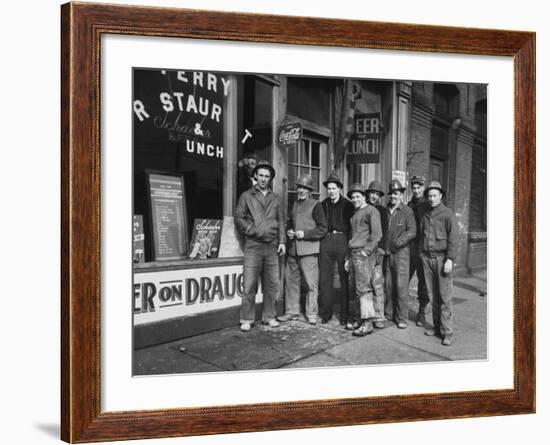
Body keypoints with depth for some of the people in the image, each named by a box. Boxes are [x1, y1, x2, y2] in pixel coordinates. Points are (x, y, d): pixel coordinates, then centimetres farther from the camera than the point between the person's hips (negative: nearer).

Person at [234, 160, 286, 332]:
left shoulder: (275, 198, 16)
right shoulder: (247, 196, 7)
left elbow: (281, 221, 15)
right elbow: (238, 218, 2)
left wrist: (282, 241, 6)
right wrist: (253, 230, -9)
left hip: (272, 246, 3)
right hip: (253, 245, -3)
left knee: (272, 284, 5)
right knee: (250, 284, -5)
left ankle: (269, 316, 17)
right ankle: (246, 319, 1)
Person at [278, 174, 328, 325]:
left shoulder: (315, 205, -3)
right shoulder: (294, 204, 18)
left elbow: (322, 229, -7)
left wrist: (305, 234, -14)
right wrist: (289, 231, 8)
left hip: (308, 250, -7)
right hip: (293, 249, 7)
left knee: (311, 283, -4)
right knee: (290, 280, 10)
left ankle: (311, 314, 5)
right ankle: (292, 311, 20)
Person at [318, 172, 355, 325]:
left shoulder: (347, 205, 3)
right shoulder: (323, 205, 12)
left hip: (342, 240, -3)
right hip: (326, 241, 3)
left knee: (345, 277, 1)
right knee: (324, 277, 1)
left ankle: (345, 314, 7)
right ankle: (326, 312, 10)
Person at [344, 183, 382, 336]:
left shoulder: (371, 211, -3)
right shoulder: (354, 214, 22)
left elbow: (377, 234, -11)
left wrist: (366, 251, -16)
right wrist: (348, 258, 21)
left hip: (364, 254, -8)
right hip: (353, 254, 8)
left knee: (363, 288, -12)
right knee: (357, 289, 7)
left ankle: (368, 323, -11)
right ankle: (362, 320, 11)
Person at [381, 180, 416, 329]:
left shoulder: (407, 211, -1)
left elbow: (412, 231, -8)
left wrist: (397, 242, -16)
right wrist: (382, 247, 4)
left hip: (401, 253, -4)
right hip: (386, 253, 4)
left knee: (401, 286, -4)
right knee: (388, 285, 6)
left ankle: (402, 318, 2)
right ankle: (389, 314, 17)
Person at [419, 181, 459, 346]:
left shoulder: (448, 214, -3)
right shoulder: (425, 215, 14)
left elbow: (453, 238, -8)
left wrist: (450, 259, -16)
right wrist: (422, 255, 13)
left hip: (442, 258, -5)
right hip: (426, 258, 5)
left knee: (445, 296, -7)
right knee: (432, 295, 6)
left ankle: (447, 331, -4)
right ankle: (437, 326, 15)